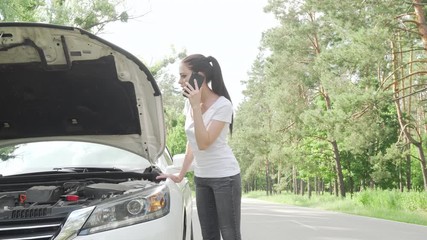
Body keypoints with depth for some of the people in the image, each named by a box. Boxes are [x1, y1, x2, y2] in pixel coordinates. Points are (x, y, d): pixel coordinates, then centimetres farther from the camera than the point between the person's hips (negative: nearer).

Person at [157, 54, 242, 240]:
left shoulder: (222, 105, -17)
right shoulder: (189, 103, 5)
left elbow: (204, 143, -25)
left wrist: (196, 107, -25)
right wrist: (180, 175, 15)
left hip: (225, 177, -7)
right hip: (201, 178, 7)